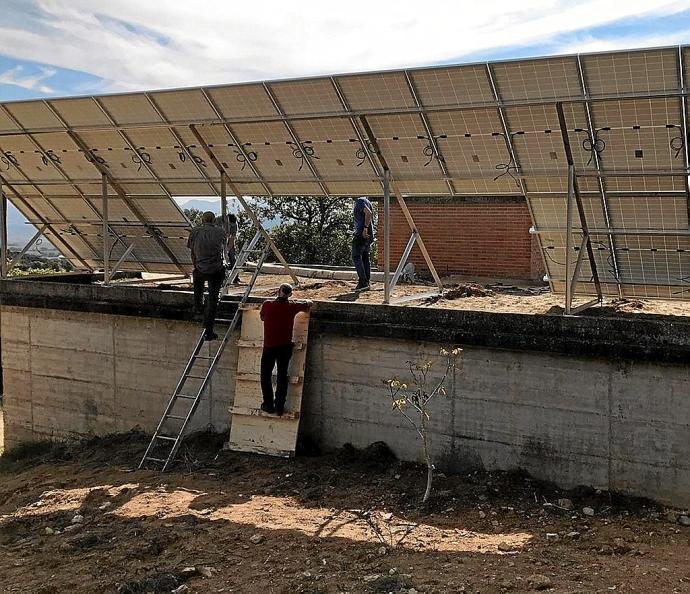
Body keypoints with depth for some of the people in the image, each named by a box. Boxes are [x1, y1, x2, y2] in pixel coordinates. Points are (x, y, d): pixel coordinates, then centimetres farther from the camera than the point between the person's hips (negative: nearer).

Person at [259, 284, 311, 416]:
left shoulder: (267, 305, -10)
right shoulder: (291, 306, -6)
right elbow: (308, 304, 11)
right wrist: (308, 302, 34)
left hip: (269, 346, -2)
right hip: (286, 346, 2)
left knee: (266, 375, 13)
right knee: (282, 376, 11)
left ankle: (268, 405, 15)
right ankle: (279, 407, 15)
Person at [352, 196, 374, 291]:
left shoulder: (360, 201, -8)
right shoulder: (367, 202, 22)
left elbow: (368, 213, -22)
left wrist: (365, 228, -23)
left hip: (362, 234, -10)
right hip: (368, 236, 10)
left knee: (356, 257, -10)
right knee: (365, 258, 10)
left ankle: (363, 282, -16)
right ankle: (366, 283, 9)